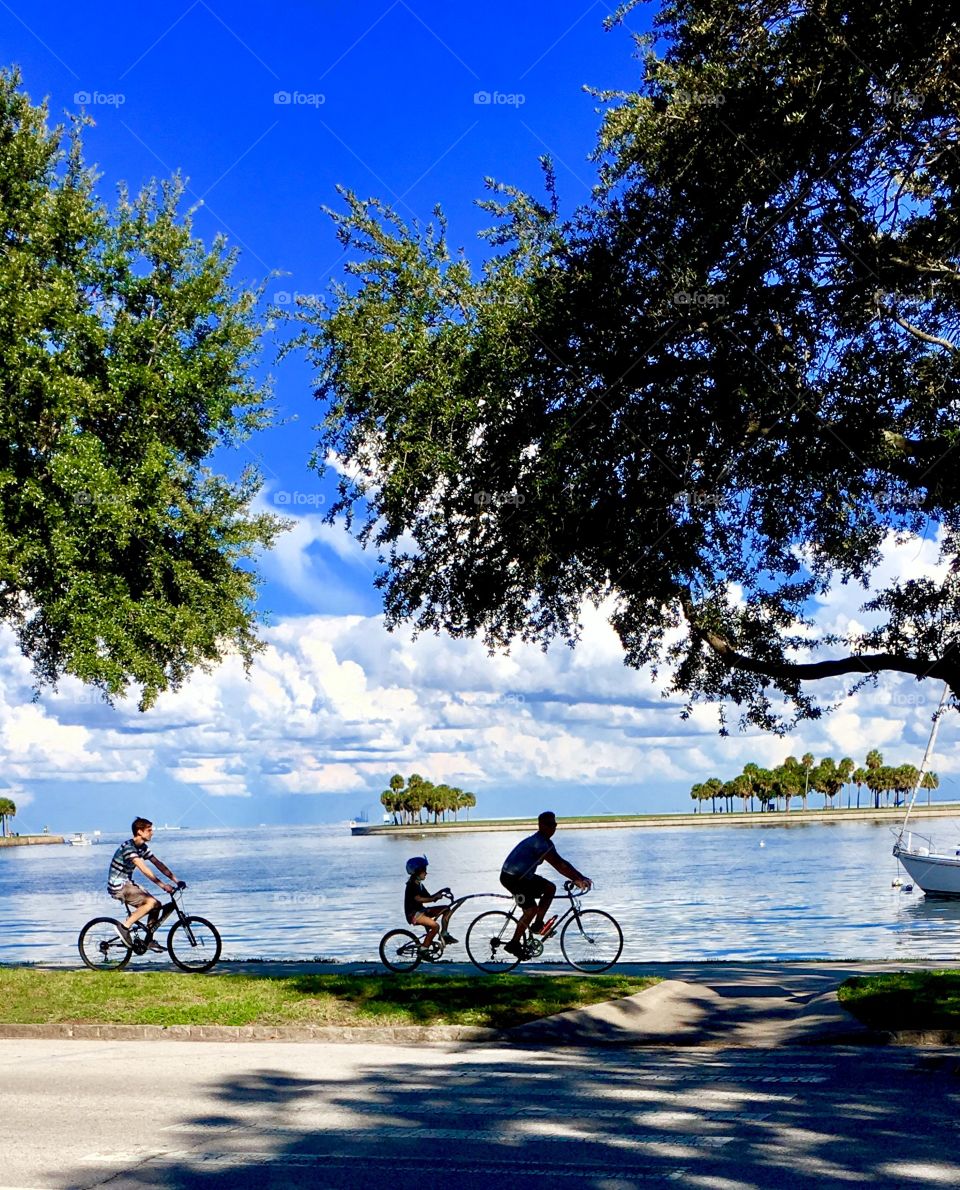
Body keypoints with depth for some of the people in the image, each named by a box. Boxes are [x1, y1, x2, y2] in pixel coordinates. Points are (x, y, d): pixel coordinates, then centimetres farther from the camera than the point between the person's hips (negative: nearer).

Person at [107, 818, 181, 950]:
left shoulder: (143, 847, 7)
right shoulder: (128, 847, -22)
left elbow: (158, 864, 6)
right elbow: (144, 869, -29)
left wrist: (176, 880, -2)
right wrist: (163, 885, -32)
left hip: (127, 884, 9)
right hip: (118, 887, -9)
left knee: (157, 905, 2)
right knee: (151, 902, -22)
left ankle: (149, 940, 10)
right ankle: (124, 927, -13)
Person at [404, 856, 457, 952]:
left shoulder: (420, 885, 15)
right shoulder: (412, 885, -14)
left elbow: (429, 897, 13)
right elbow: (418, 899, -28)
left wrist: (441, 892, 1)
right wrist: (434, 898, -32)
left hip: (421, 911, 9)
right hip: (413, 914, -9)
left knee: (446, 909, 4)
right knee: (435, 926, -28)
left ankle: (444, 935, 4)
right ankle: (423, 949, -20)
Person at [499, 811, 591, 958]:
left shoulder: (545, 842, 9)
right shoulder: (539, 842, -23)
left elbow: (561, 863, 8)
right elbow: (558, 865, -30)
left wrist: (579, 878, 0)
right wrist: (578, 879, -30)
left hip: (523, 876, 10)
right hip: (511, 878, -10)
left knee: (550, 888, 8)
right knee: (531, 910, -12)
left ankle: (537, 925, 10)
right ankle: (514, 943, -1)